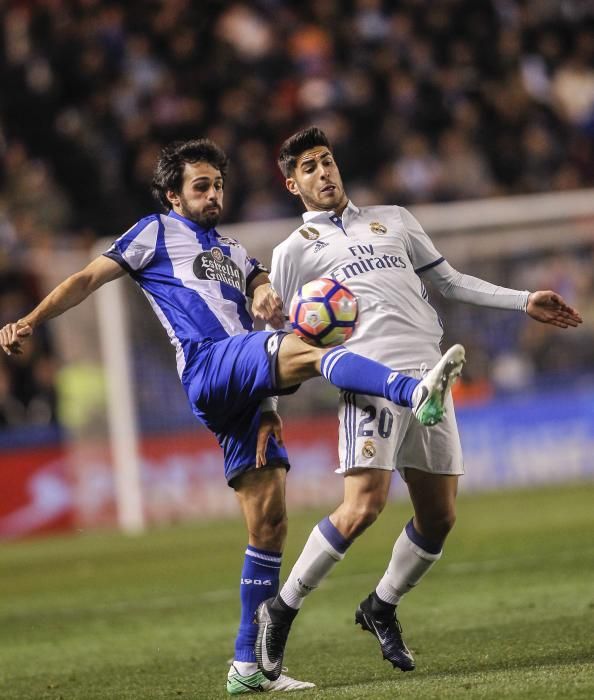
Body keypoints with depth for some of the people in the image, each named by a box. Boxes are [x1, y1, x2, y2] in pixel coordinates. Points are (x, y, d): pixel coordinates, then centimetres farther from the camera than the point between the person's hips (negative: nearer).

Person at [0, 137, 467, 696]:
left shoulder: (231, 251, 33)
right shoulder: (157, 232, 17)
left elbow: (262, 284, 16)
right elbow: (88, 278, 12)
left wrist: (267, 295, -9)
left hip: (248, 393, 7)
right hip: (209, 364, -7)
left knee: (268, 524, 2)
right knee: (305, 352, -34)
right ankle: (413, 392, -60)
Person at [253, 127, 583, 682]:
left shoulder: (393, 220, 22)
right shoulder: (295, 250, 10)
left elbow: (450, 281, 26)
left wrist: (525, 302, 17)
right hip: (370, 382, -5)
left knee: (439, 517, 3)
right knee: (363, 508, -21)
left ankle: (381, 608, 26)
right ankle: (280, 610, -6)